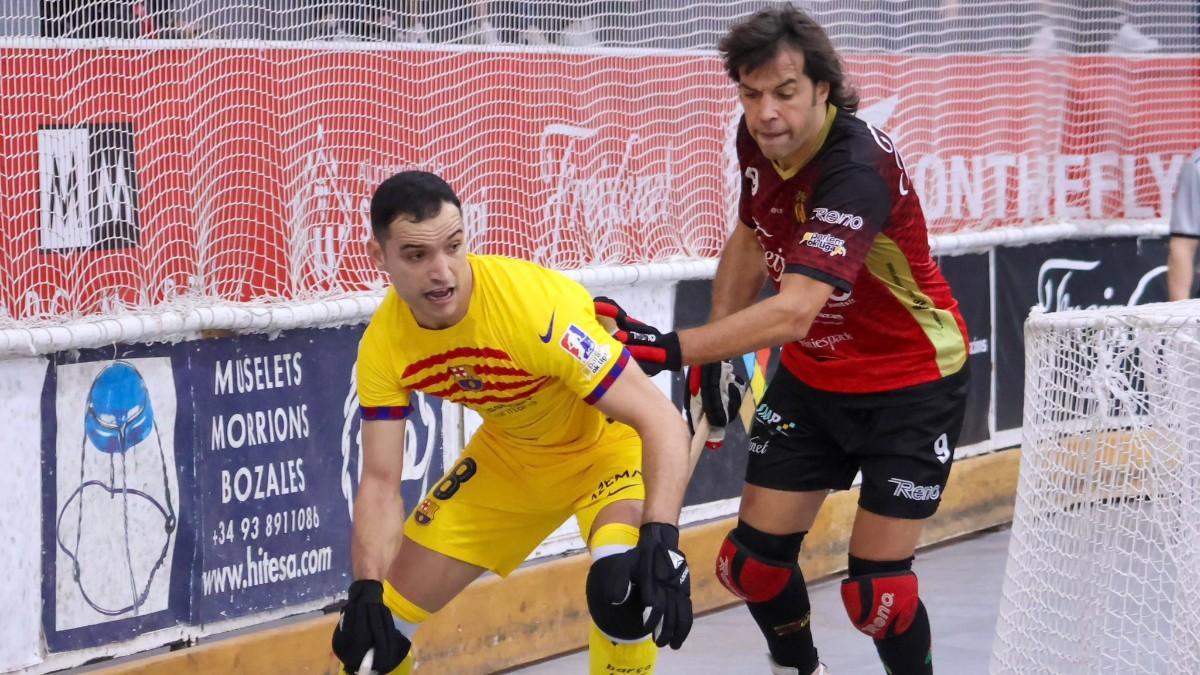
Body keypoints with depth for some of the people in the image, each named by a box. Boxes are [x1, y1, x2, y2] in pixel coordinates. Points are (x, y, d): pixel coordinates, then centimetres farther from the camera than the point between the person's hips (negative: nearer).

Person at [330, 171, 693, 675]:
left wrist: (660, 538, -49)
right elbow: (380, 481, -12)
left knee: (622, 586, -34)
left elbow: (662, 420, -35)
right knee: (383, 612, 2)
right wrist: (366, 590, -28)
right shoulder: (383, 345, -19)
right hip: (509, 454, 5)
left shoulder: (538, 304, -36)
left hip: (608, 444, -5)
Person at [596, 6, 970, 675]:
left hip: (912, 385, -7)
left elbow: (794, 312, -46)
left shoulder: (858, 168, -34)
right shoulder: (758, 141, -11)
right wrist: (713, 357, 8)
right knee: (753, 561, 5)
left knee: (877, 590, -10)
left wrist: (673, 348, -55)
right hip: (812, 377, 7)